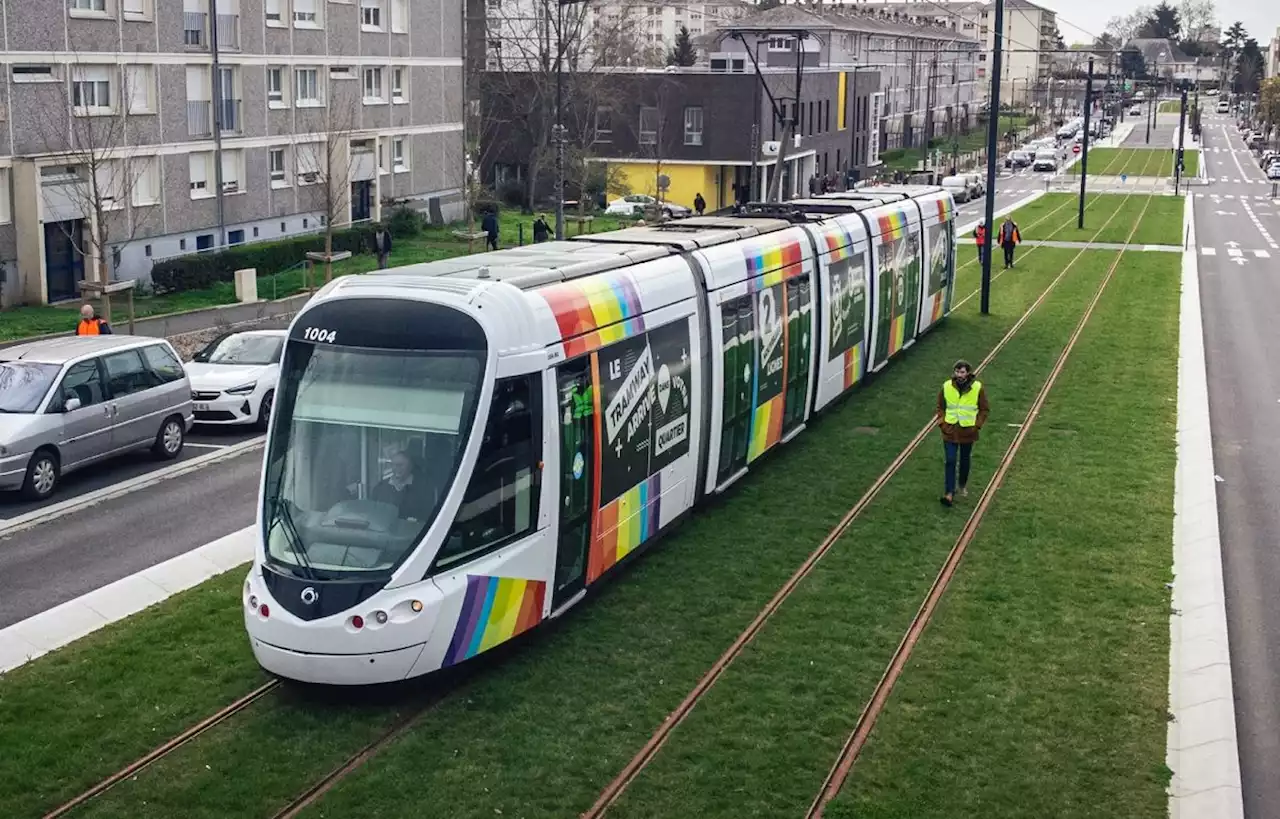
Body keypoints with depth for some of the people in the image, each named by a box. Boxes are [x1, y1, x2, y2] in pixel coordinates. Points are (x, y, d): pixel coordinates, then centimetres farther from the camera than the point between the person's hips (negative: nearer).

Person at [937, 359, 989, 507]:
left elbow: (985, 409, -1)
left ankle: (963, 486, 39)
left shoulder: (978, 388, -11)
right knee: (950, 461, -5)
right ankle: (949, 493, -4)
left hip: (968, 431, 0)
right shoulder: (946, 386, -6)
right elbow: (940, 407, 8)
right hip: (950, 431, 0)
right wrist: (941, 422, -4)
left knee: (964, 460, 17)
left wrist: (977, 425, -9)